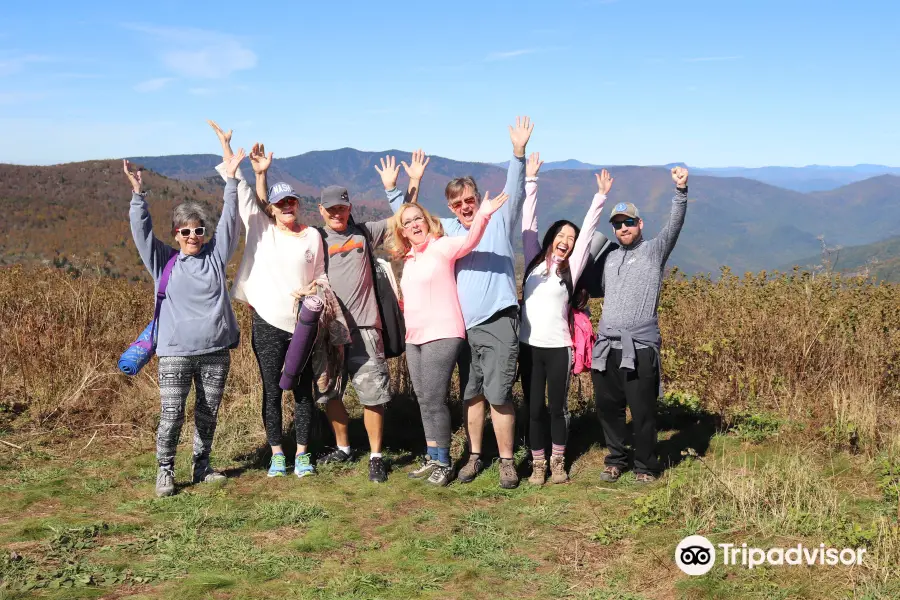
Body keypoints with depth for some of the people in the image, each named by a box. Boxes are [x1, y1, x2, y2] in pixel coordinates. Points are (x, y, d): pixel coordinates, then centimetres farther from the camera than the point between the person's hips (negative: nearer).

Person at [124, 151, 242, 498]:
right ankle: (165, 472, 8)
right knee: (171, 414, -6)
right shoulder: (164, 262, 7)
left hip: (216, 351, 2)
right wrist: (138, 194, -10)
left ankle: (202, 467, 23)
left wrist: (230, 179, 0)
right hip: (175, 352, -2)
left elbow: (229, 221, 4)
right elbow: (142, 231, 0)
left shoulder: (216, 256, 8)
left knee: (208, 414, 9)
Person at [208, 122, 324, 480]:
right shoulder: (260, 228, 2)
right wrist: (225, 146, -4)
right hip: (267, 324, 0)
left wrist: (315, 288, -11)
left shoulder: (312, 236, 5)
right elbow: (240, 189, -1)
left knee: (304, 390, 6)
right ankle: (277, 454, 18)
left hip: (304, 323, 1)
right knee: (272, 391, 7)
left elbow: (321, 275, 12)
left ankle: (302, 453, 17)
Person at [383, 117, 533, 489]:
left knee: (498, 394, -6)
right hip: (463, 325, 5)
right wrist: (392, 189, 13)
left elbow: (515, 192, -13)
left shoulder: (499, 221, 2)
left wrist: (518, 154, -26)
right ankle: (474, 457, 24)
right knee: (471, 394, 12)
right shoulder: (446, 229, 13)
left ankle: (507, 461, 5)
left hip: (498, 322, -5)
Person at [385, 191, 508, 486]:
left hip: (441, 335, -8)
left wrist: (482, 215, -43)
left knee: (434, 399, -7)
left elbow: (469, 241, -27)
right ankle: (432, 458, 21)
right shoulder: (409, 258, 15)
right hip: (414, 338, 8)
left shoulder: (441, 247, -7)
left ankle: (443, 463, 4)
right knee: (424, 400, 11)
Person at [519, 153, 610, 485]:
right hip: (529, 346, 1)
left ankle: (558, 462, 22)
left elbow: (588, 231, 2)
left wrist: (600, 196, -1)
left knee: (558, 408, 7)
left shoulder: (570, 270, 5)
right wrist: (530, 180, 4)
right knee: (534, 409, 5)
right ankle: (538, 463, 17)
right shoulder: (534, 261, 7)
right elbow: (528, 223, 6)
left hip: (558, 348, 0)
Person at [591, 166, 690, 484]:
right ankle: (615, 459, 26)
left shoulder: (654, 250, 5)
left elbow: (675, 224, -11)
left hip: (639, 347, -5)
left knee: (642, 411, -2)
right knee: (607, 407, 9)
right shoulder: (610, 258, 20)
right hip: (605, 347, 5)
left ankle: (645, 467, 13)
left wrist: (681, 190, -24)